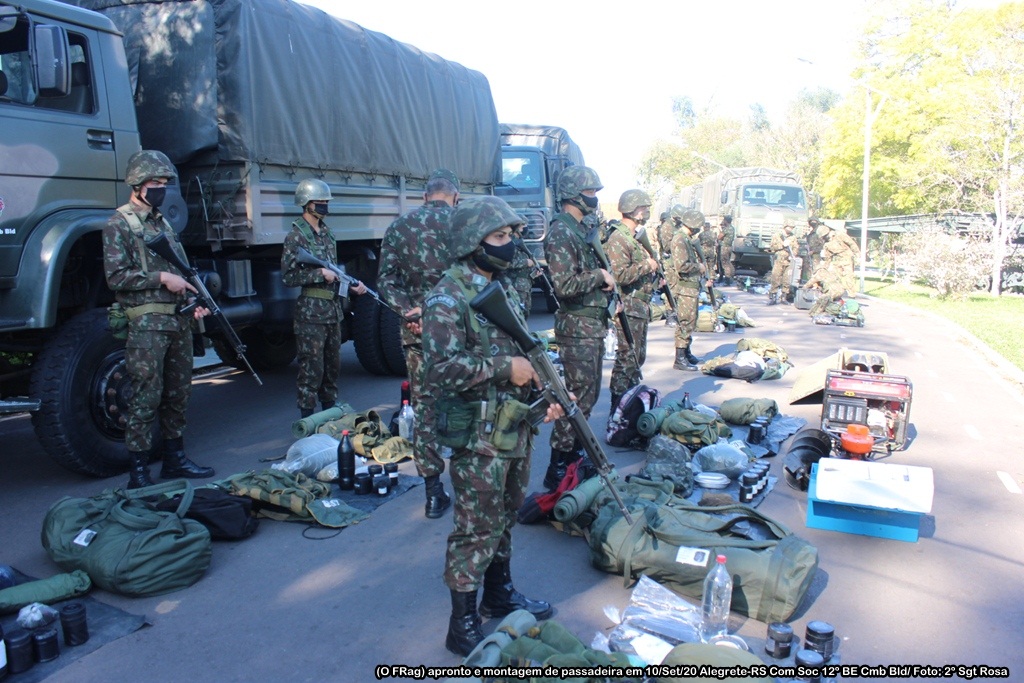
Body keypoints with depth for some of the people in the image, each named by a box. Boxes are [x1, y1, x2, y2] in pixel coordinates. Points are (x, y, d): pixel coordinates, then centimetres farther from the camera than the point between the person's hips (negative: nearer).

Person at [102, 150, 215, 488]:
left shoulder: (163, 223, 19)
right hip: (147, 323, -7)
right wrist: (161, 278, -17)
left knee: (178, 394, 12)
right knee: (146, 398, -6)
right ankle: (138, 472, 1)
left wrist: (195, 300, 7)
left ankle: (174, 458, 24)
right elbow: (116, 276, -12)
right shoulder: (118, 225, -3)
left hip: (179, 320, 8)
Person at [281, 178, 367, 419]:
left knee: (333, 363, 15)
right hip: (311, 311, -8)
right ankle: (307, 418, 5)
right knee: (312, 367, -4)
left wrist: (352, 284, 7)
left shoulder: (327, 233, 14)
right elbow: (288, 277, -14)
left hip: (333, 309, 8)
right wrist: (319, 274, -19)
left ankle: (330, 411, 27)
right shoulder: (296, 236, -9)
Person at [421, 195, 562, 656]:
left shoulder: (504, 291, 11)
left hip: (517, 428, 8)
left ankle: (500, 593, 40)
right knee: (477, 529, 1)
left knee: (506, 517, 21)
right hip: (479, 435, -8)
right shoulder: (447, 299, -15)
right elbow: (441, 368, -26)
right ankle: (463, 627, 16)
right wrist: (505, 367, -23)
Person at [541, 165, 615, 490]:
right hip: (577, 327, -10)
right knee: (578, 397, -7)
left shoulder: (581, 229, 15)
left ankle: (573, 453, 29)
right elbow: (565, 285, -26)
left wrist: (608, 290, 9)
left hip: (593, 325, 10)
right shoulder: (561, 234, -17)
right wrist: (600, 275, -15)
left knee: (589, 393, 16)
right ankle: (557, 470, 0)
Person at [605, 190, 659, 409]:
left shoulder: (635, 236, 16)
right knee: (627, 359, -7)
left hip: (641, 307, 10)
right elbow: (620, 275, -27)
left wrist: (655, 273, 12)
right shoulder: (618, 238, -16)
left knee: (638, 358, 16)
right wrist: (647, 266, -17)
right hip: (628, 308, -10)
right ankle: (618, 410, 0)